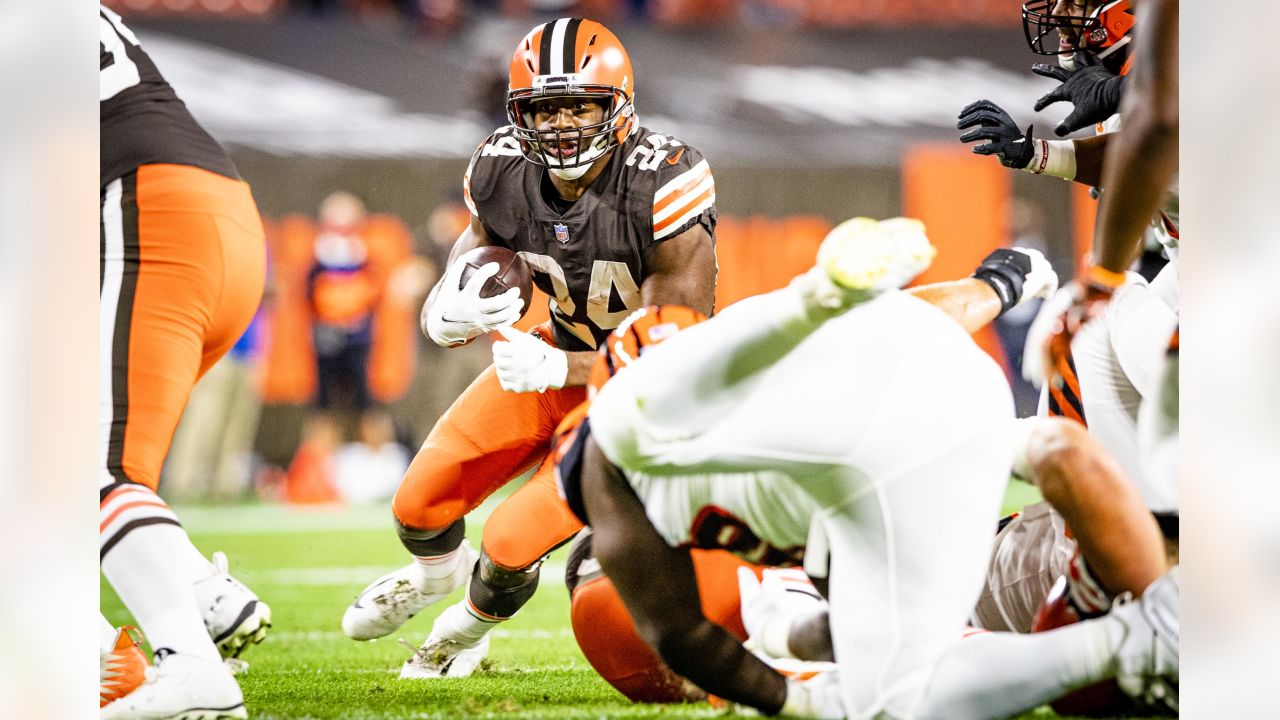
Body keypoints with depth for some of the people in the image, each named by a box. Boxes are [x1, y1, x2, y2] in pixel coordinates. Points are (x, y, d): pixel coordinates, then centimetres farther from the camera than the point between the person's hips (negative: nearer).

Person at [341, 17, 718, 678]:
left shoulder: (663, 187, -32)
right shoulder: (503, 177, -15)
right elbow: (439, 309, -6)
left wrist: (558, 368, -40)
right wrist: (451, 316, -32)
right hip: (559, 356, 5)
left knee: (513, 543, -15)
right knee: (419, 506, 3)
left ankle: (474, 622, 23)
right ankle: (437, 571, 43)